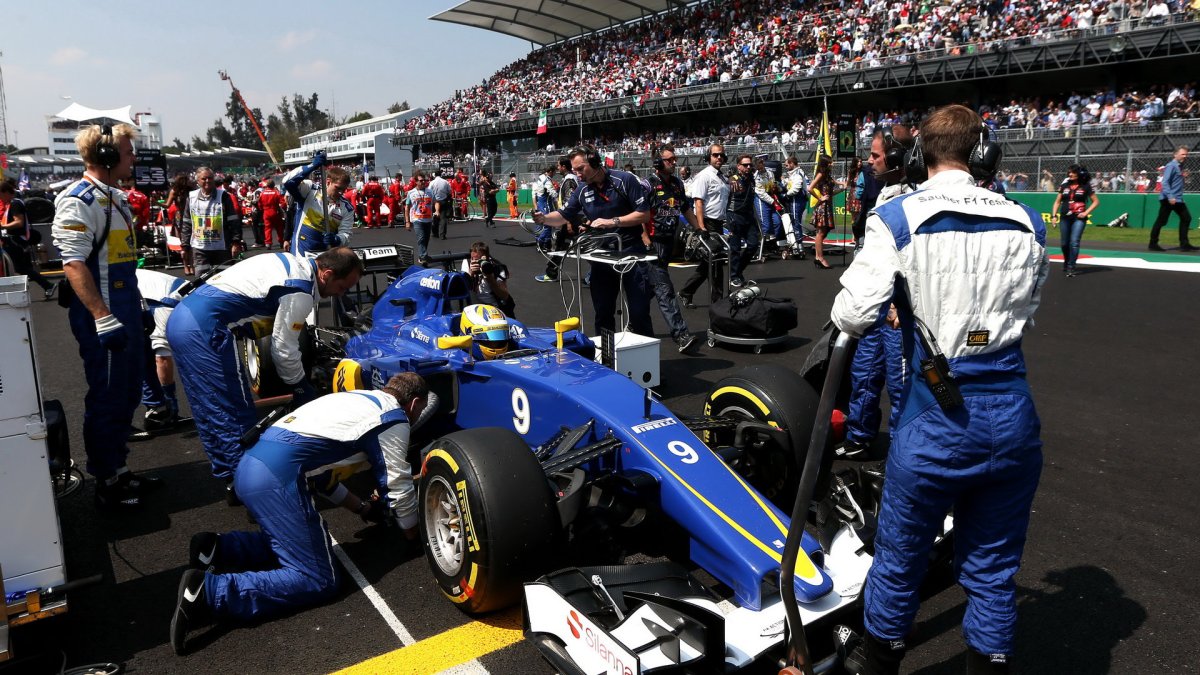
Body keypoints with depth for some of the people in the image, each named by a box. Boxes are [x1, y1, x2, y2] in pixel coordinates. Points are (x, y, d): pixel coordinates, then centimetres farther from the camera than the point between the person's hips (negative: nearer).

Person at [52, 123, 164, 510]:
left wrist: (138, 308, 23)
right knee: (106, 398, 0)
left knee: (128, 392, 17)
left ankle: (119, 470, 30)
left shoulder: (115, 197, 16)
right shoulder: (78, 202, -14)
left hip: (125, 310, 10)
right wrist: (103, 317, -27)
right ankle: (106, 484, 12)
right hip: (102, 316, -10)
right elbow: (73, 264, -22)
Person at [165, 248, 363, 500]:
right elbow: (284, 350, -7)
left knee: (210, 412, 17)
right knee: (237, 414, -2)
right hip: (205, 330, -11)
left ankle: (230, 477, 29)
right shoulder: (300, 292, -13)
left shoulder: (292, 262, 16)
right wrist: (303, 391, 7)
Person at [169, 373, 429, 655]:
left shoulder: (352, 398, 27)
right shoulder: (393, 416, 3)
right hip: (278, 475, -9)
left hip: (251, 464, 9)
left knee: (292, 541, 26)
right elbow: (398, 482, 8)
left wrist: (363, 506, 41)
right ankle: (207, 591, -15)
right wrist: (412, 530, 26)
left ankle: (217, 548, 10)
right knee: (317, 581, -4)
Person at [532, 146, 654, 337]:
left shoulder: (625, 180, -10)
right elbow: (563, 216, 8)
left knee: (639, 312, 0)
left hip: (631, 254, -5)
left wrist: (612, 222, -18)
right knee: (603, 313, 12)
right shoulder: (582, 190, 5)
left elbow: (644, 214, -12)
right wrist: (544, 218, -13)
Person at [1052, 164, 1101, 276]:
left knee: (1074, 242, -14)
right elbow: (1057, 201, 12)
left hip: (1078, 218, -3)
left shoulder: (1085, 187, 0)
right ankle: (1066, 262, 32)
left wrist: (1086, 213, -7)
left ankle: (1071, 267, -13)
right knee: (1065, 243, 10)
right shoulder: (1064, 186, 8)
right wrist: (1054, 215, 2)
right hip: (1065, 218, 3)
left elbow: (1096, 201, 4)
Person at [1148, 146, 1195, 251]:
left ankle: (1184, 244, 14)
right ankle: (1153, 244, 3)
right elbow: (1165, 182, -22)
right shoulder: (1171, 166, -12)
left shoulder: (1180, 166, 15)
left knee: (1186, 218, 9)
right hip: (1168, 199, -10)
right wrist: (1170, 197, -29)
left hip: (1177, 199, 10)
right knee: (1161, 221, -5)